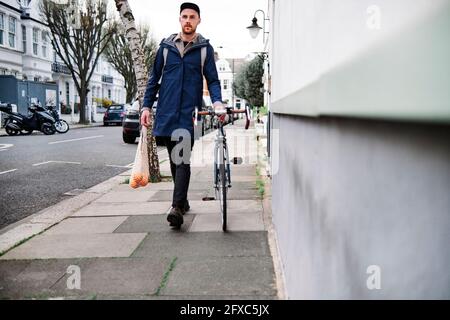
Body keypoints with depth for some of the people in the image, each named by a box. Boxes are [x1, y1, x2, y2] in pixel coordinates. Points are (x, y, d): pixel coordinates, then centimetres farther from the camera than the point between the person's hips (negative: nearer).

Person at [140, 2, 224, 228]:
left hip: (189, 112, -3)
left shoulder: (205, 48, 5)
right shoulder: (166, 46, 10)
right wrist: (146, 106, 6)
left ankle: (177, 207, -16)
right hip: (166, 111, 3)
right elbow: (154, 78, 13)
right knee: (174, 159, 11)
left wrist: (217, 102, -15)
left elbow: (212, 79, 4)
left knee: (183, 159, -12)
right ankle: (182, 200, 25)